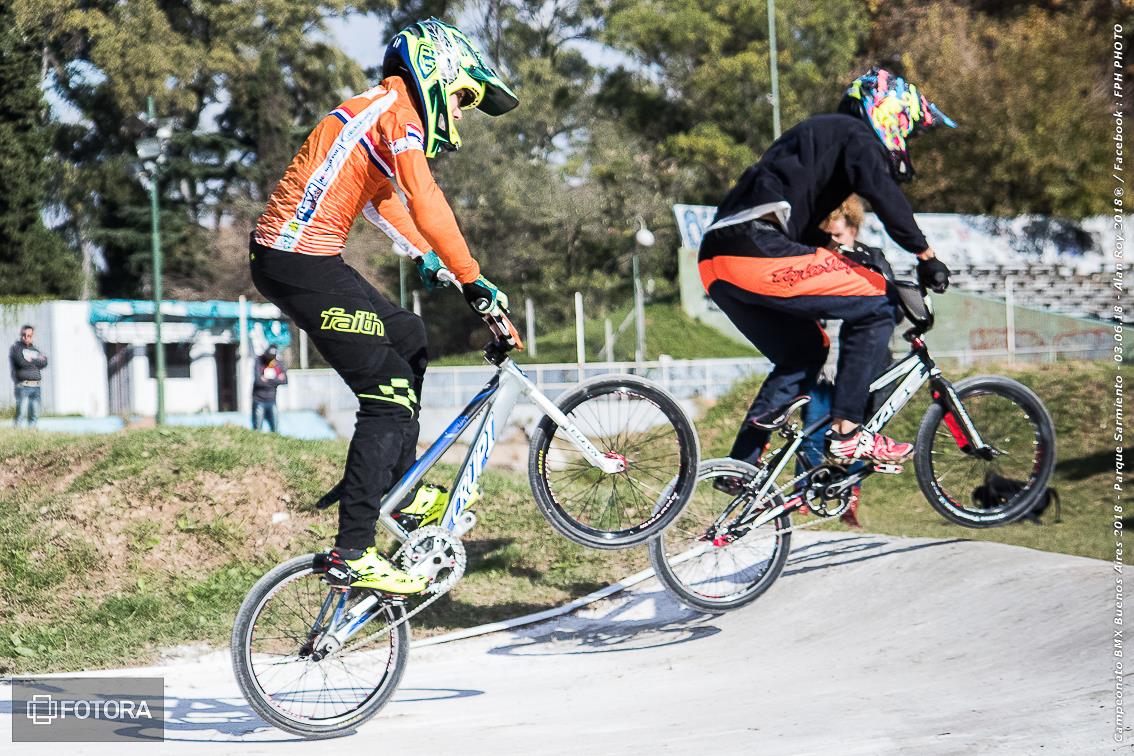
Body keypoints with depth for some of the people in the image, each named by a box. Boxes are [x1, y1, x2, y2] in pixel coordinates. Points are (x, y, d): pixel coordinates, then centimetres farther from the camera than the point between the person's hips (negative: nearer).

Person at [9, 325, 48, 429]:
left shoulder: (35, 349, 21)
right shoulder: (16, 348, 3)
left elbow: (44, 363, 7)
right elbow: (22, 363, -13)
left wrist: (31, 360, -5)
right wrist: (37, 361, 0)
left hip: (36, 386, 6)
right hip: (22, 386, -6)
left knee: (34, 415, 4)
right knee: (21, 413, -13)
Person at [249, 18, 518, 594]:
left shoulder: (377, 112, 22)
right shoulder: (396, 110, -9)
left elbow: (382, 199, 37)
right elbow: (427, 205, -19)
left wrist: (425, 258, 42)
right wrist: (473, 281, -17)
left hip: (292, 255, 11)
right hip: (303, 261, -10)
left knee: (407, 340, 24)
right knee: (389, 394, -10)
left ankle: (397, 489, 27)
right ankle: (352, 555, -13)